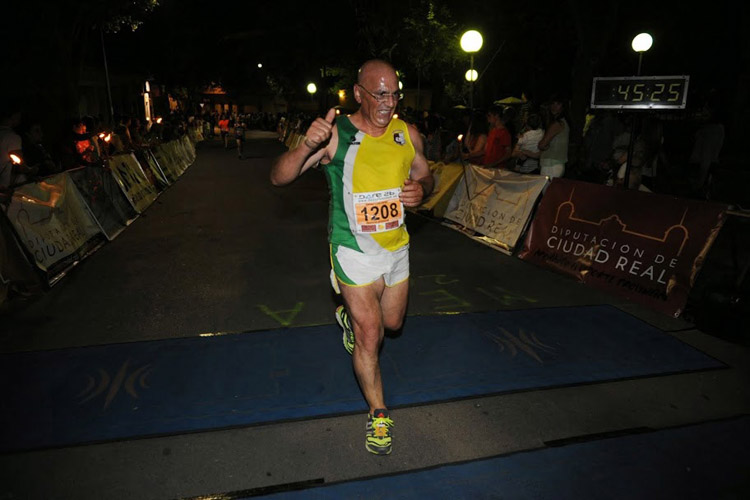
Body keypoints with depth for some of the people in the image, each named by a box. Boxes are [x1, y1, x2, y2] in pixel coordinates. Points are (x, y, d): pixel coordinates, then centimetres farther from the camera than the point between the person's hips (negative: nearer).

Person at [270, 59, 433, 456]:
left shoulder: (407, 134, -1)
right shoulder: (336, 135, -16)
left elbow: (425, 176, 15)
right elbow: (278, 178, -19)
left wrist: (421, 189, -10)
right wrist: (307, 147, -39)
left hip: (396, 247, 5)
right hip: (354, 250, -5)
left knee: (392, 323, 22)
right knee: (369, 337, 0)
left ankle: (349, 316, 56)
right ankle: (378, 415, 22)